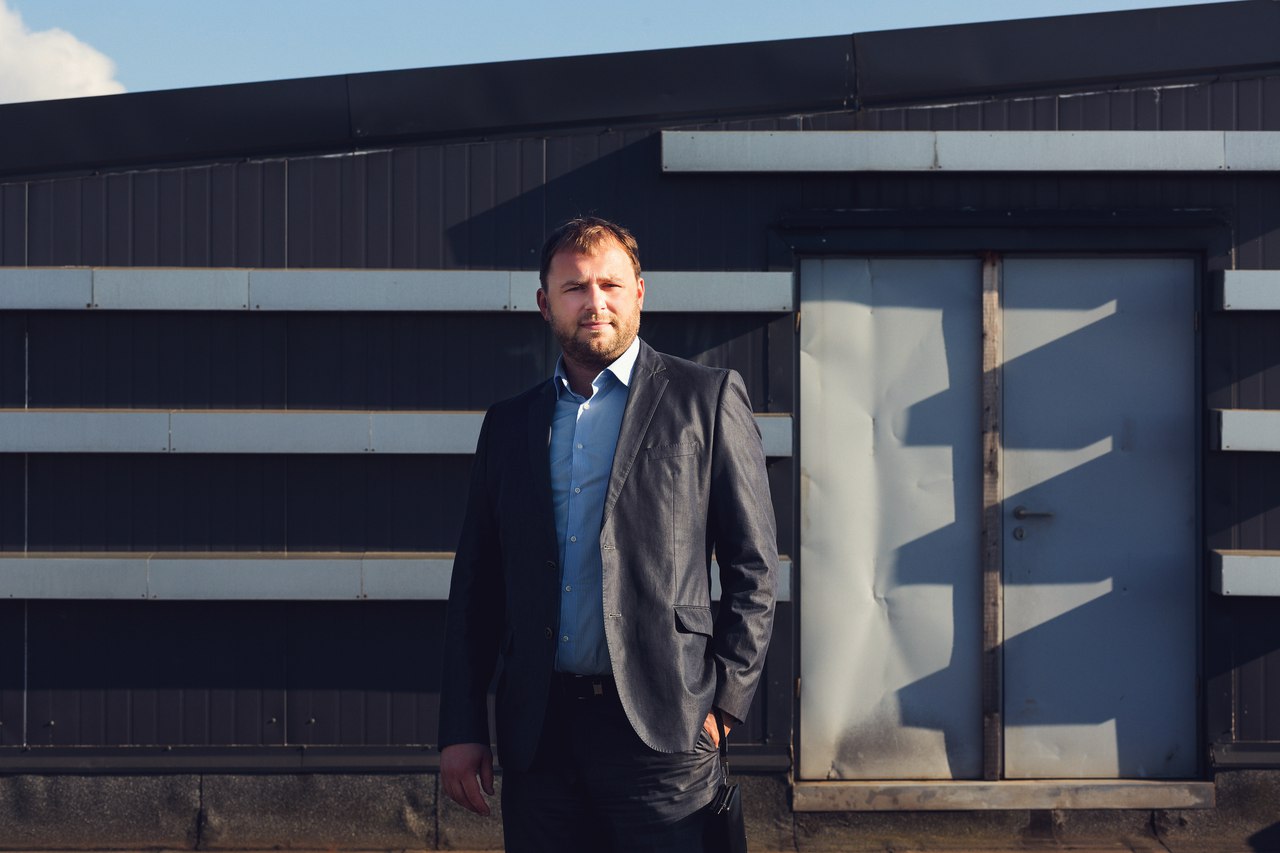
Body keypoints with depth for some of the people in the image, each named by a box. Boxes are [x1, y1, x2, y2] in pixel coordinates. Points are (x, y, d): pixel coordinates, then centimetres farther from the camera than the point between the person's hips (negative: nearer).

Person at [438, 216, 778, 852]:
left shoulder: (706, 400, 4)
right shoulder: (510, 424, 15)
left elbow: (753, 566, 3)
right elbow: (475, 585, 14)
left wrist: (724, 703, -5)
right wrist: (461, 728, 7)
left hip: (659, 724, -3)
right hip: (538, 737, 3)